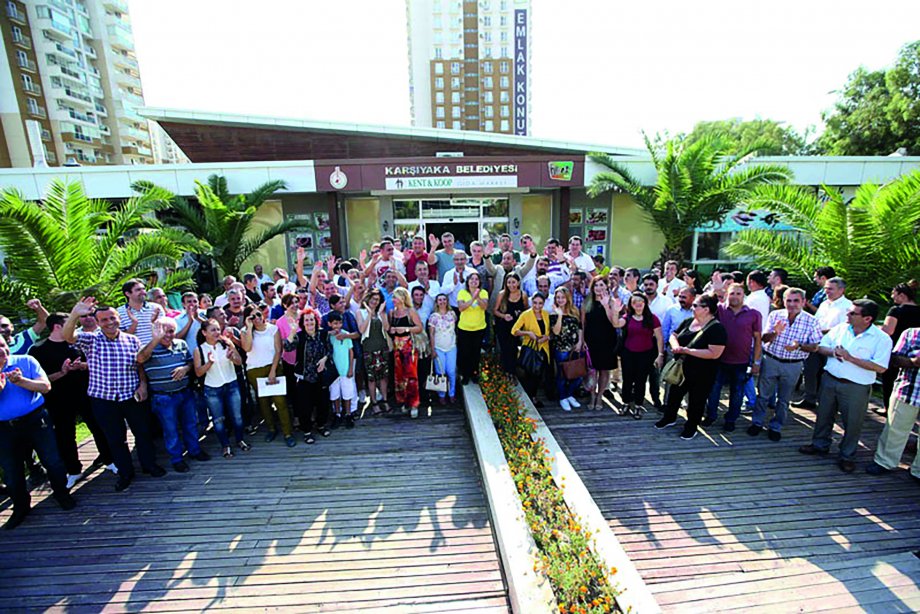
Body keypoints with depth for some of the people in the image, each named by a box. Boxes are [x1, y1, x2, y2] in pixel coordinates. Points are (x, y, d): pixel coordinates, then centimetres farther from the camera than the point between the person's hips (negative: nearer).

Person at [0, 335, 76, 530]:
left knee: (52, 460, 4)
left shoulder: (26, 361, -3)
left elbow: (46, 386, -10)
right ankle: (20, 508, 33)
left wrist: (21, 381, -24)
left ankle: (61, 493, 26)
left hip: (36, 420, -1)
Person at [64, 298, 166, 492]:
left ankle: (150, 464, 31)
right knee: (115, 438, 13)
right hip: (103, 399, -1)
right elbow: (68, 337, -25)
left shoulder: (132, 340, 0)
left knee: (143, 432, 11)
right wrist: (74, 315, -40)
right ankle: (125, 472, 30)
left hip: (132, 396, 1)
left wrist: (143, 385, -5)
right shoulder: (90, 340, -5)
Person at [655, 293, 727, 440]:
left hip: (701, 374, -6)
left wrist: (686, 350, -26)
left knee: (696, 400, 11)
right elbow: (674, 335, 9)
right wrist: (676, 345, -15)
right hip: (680, 369, 6)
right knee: (674, 394, 20)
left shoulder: (716, 328, -20)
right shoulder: (688, 322, 2)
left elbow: (714, 353, -27)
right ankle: (669, 417, 41)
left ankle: (691, 427, 31)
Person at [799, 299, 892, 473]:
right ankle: (820, 445, 35)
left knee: (853, 422, 8)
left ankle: (847, 456, 26)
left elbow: (880, 367, -19)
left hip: (856, 387, -4)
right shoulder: (841, 328, -1)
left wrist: (850, 357, -23)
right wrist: (833, 352, -15)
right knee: (824, 415, 17)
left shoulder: (882, 339, -12)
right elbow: (821, 347, 6)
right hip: (830, 380, 4)